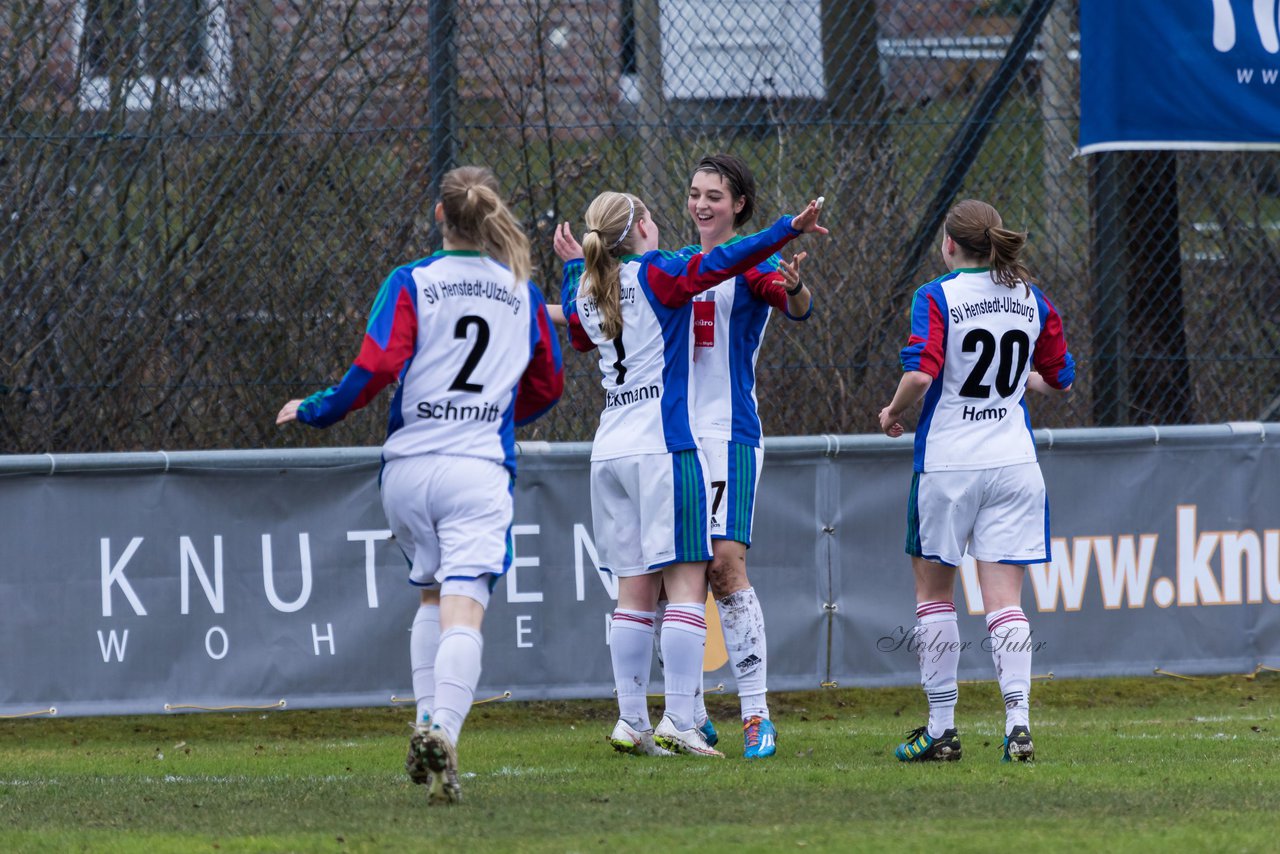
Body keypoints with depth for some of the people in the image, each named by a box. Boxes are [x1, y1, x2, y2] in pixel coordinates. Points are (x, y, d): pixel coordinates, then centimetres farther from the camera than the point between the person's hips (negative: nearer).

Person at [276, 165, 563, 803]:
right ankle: (442, 733, -33)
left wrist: (313, 412, 6)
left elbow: (376, 368, -10)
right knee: (464, 611, -11)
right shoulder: (522, 293, 11)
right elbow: (547, 386, 21)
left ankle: (428, 723, 12)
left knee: (433, 594, 23)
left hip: (407, 464, 1)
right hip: (480, 467, -1)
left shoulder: (411, 284, 1)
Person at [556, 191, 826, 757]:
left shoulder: (587, 290, 13)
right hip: (664, 447, -7)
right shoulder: (655, 273, -4)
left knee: (636, 589, 9)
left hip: (610, 450, 7)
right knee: (687, 580, -7)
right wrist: (788, 230, -19)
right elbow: (717, 264, -17)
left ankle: (630, 721, 6)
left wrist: (572, 265, 44)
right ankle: (677, 721, -16)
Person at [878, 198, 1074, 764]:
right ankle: (1017, 722, -13)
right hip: (1013, 462, 3)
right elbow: (1059, 381, 14)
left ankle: (941, 727, 11)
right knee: (1004, 599, 2)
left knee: (933, 590, 12)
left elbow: (920, 374, -21)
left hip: (947, 463, -3)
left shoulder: (937, 297, -8)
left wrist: (893, 414, -2)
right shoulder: (1033, 301, 5)